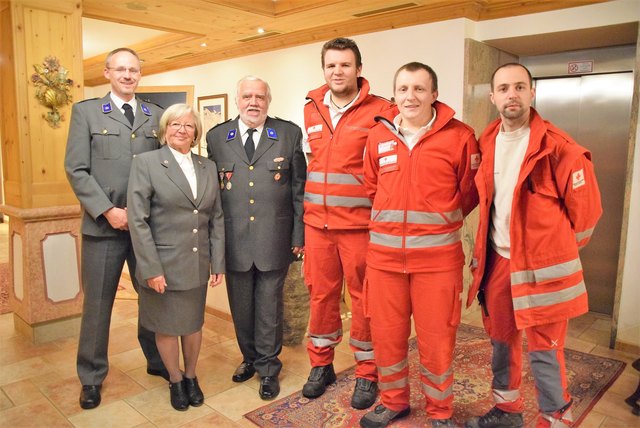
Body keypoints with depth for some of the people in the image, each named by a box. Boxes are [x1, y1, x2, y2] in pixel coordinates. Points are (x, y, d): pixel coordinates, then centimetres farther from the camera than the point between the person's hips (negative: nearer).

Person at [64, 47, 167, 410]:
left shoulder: (157, 116, 11)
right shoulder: (86, 111, 5)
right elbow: (76, 170, -3)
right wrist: (108, 210, -12)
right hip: (104, 225, -2)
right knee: (97, 304, 8)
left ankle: (157, 360, 33)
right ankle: (92, 377, 27)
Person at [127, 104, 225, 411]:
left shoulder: (208, 167, 6)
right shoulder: (145, 163, -6)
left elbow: (217, 218, 7)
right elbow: (137, 220, -11)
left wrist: (217, 262, 2)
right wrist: (151, 268, -15)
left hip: (197, 265, 3)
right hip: (162, 265, -3)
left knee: (193, 324, 16)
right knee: (166, 327, 13)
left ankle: (191, 377, 39)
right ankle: (175, 380, 37)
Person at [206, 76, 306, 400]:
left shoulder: (289, 134, 1)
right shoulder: (216, 137, 6)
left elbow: (299, 188, 1)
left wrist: (299, 233, -2)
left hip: (274, 240, -2)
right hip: (233, 240, 2)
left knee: (269, 307, 9)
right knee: (241, 307, 15)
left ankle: (268, 369, 27)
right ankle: (249, 358, 37)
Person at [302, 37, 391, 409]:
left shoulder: (379, 110, -6)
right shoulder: (312, 110, 10)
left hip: (360, 223, -4)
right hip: (317, 223, 5)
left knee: (364, 298, 7)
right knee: (321, 294, 13)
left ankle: (367, 373, 25)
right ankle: (321, 365, 32)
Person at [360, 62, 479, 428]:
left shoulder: (459, 136, -5)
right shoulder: (378, 136, 5)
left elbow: (471, 191, 5)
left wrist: (440, 221, 7)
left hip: (437, 255, -3)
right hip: (384, 254, 3)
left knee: (436, 338, 8)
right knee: (386, 333, 13)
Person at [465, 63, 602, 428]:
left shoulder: (559, 148, -13)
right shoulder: (487, 144, 4)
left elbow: (586, 210, -6)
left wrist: (556, 250, 4)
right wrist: (487, 248, 15)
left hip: (542, 265, -6)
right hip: (497, 260, 6)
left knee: (544, 350, 2)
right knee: (502, 338, 18)